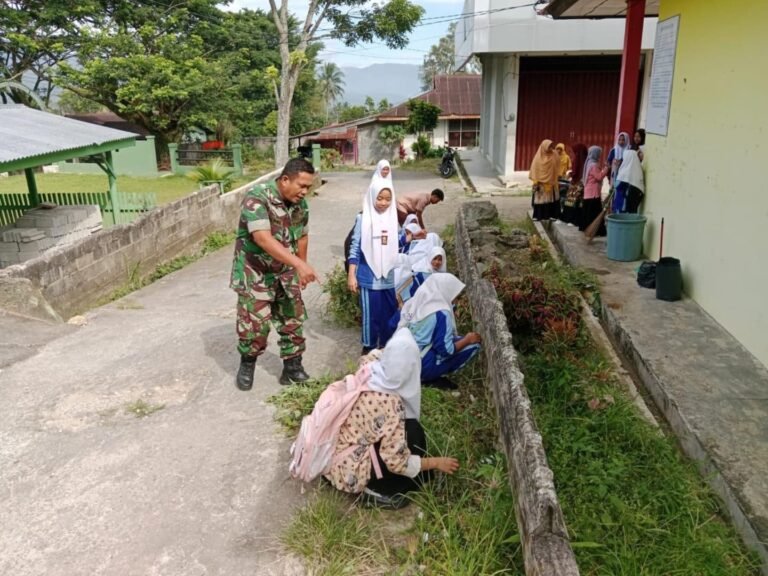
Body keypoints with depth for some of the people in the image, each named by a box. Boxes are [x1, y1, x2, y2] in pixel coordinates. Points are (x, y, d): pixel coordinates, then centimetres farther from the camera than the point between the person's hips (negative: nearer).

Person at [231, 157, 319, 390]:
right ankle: (247, 365, 23)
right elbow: (263, 239, -36)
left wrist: (300, 271, 18)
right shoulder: (257, 197, -25)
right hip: (255, 272, -6)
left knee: (293, 319, 7)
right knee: (255, 323, -2)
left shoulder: (300, 203, -3)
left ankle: (292, 367, 22)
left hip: (285, 271, 6)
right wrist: (300, 264, -43)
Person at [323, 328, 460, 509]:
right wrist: (436, 462, -10)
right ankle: (375, 490, -1)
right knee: (412, 432, -13)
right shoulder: (389, 403, -28)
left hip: (332, 454, 8)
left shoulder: (368, 371, -11)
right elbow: (397, 461, -22)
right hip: (348, 470, -8)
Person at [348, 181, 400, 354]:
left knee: (389, 312, 11)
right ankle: (368, 347, 20)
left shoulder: (392, 219, 5)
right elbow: (355, 248, -8)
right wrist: (351, 275, -10)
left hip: (389, 277, 4)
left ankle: (386, 345, 28)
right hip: (369, 277, -4)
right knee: (371, 313, 3)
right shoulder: (363, 219, -8)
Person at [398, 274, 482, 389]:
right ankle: (433, 378, 0)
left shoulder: (414, 302, 2)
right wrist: (468, 339, 0)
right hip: (420, 366, -8)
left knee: (455, 340, 24)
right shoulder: (440, 313, -19)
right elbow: (446, 350, -18)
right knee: (473, 345, -3)